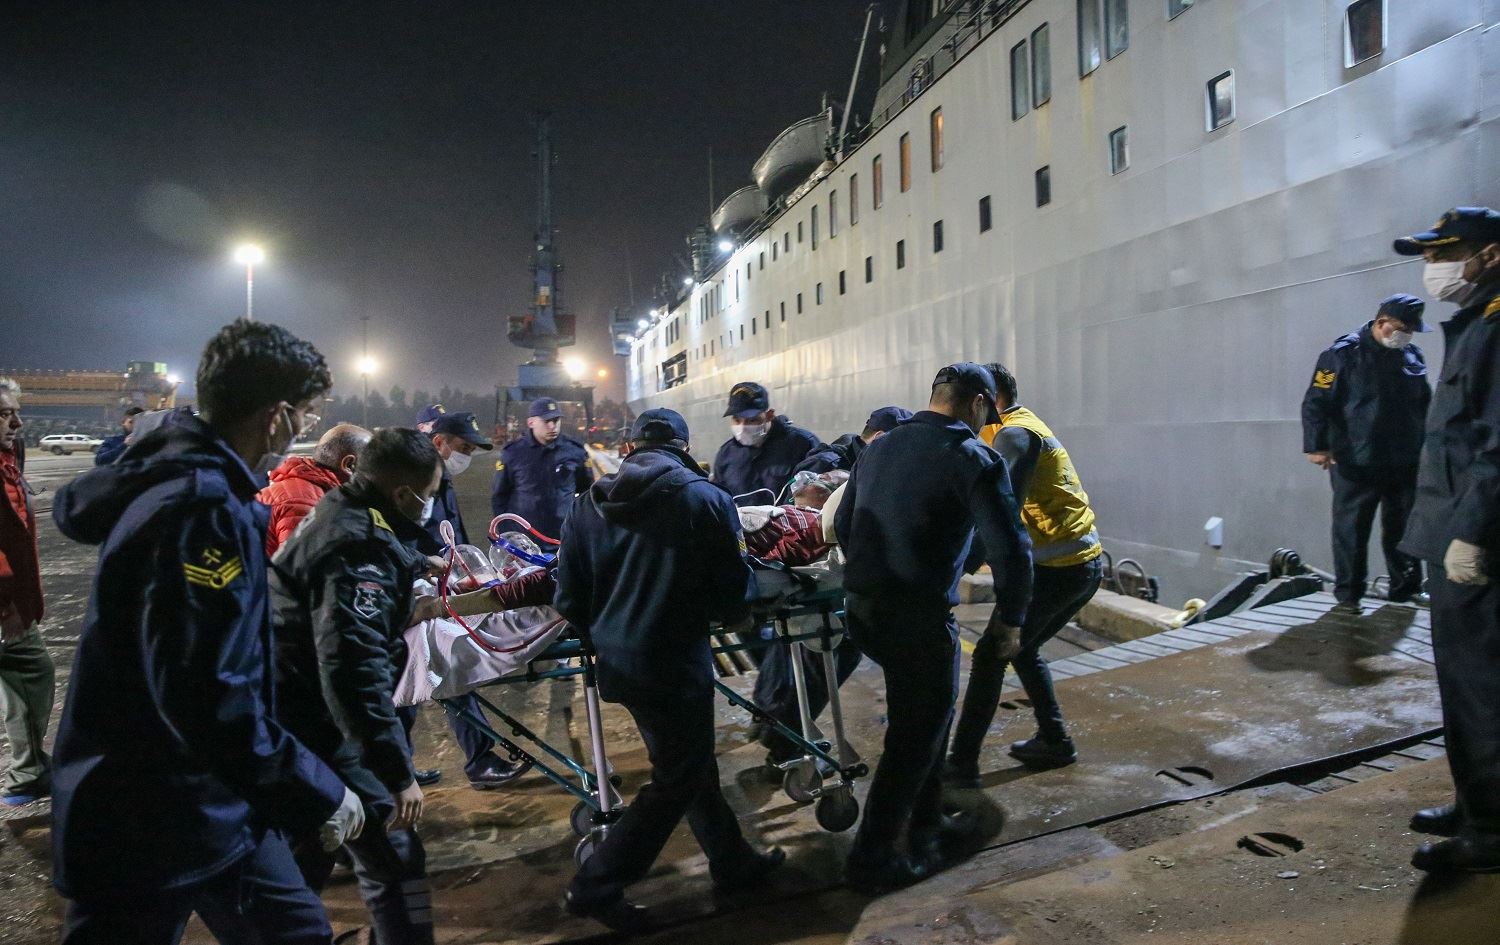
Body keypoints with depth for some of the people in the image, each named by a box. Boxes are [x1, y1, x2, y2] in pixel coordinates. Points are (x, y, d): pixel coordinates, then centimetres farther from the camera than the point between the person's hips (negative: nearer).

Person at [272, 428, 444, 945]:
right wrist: (399, 772, -30)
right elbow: (354, 669, -32)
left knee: (309, 849, 25)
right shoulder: (361, 549, -24)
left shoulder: (340, 518, 9)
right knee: (395, 860, -5)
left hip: (291, 715, 11)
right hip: (317, 728, -11)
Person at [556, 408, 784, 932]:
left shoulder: (588, 504, 0)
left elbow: (569, 599, 2)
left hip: (617, 662, 6)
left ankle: (732, 860, 36)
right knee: (675, 781, 11)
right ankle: (595, 887, 15)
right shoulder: (708, 500, -12)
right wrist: (731, 614, 14)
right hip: (675, 665, -6)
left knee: (692, 764, 21)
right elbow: (733, 593, -9)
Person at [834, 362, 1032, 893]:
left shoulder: (880, 448, 11)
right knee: (916, 735, 8)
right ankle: (871, 860, 16)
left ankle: (925, 821, 38)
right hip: (917, 617, -7)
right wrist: (1010, 617, 0)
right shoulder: (974, 458, -10)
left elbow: (843, 525, 18)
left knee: (926, 714, 25)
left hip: (861, 609, 8)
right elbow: (1011, 550, -15)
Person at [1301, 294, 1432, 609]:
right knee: (1351, 530, 1)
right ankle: (1348, 593, 11)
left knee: (1403, 528, 14)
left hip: (1405, 463, 5)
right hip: (1356, 464, -5)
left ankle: (1405, 589, 27)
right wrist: (1317, 446, -17)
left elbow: (1425, 405, 19)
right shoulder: (1343, 354, -8)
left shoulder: (1413, 357, 8)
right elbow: (1316, 403, -11)